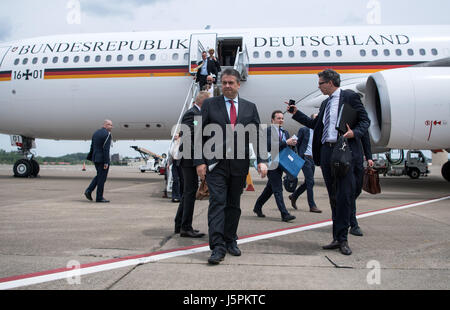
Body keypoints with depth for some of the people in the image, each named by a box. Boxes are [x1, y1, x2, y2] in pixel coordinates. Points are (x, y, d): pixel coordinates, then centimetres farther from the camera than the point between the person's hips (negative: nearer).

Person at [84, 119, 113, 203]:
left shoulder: (95, 133, 12)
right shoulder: (107, 134, -14)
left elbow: (92, 147, 14)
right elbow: (106, 149, -20)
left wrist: (93, 159, 20)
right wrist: (106, 162, -19)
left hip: (95, 158, 8)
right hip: (103, 159, -8)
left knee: (99, 176, 22)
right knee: (102, 178, 0)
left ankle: (89, 191, 10)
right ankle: (99, 198, 6)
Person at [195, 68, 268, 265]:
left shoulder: (250, 107, 11)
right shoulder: (209, 104, 6)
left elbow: (257, 135, 6)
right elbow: (201, 134, 3)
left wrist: (261, 160, -6)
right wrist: (200, 161, -5)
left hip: (239, 165, 2)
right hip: (216, 163, -2)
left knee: (234, 205, 11)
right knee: (217, 203, -9)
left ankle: (230, 241, 23)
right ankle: (218, 247, -8)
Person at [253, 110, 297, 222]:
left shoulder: (285, 132, 16)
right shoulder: (268, 130, -7)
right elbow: (270, 146, -20)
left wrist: (292, 143, -7)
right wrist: (286, 142, -23)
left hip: (281, 164, 8)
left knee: (270, 188, 16)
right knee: (278, 189, -9)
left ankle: (257, 207, 31)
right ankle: (284, 214, -9)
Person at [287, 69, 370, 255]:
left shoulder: (350, 97, 1)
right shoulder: (325, 103, 22)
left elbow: (365, 120, -1)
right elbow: (314, 124, 24)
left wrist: (355, 132, -19)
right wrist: (296, 113, 21)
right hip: (326, 151, 7)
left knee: (344, 195, -8)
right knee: (333, 196, 9)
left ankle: (342, 238, -1)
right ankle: (337, 238, 15)